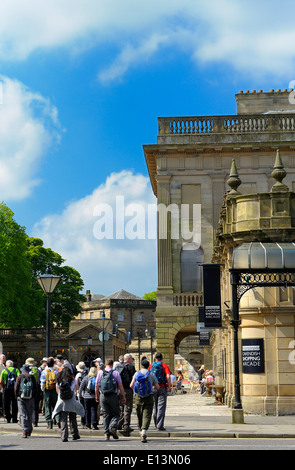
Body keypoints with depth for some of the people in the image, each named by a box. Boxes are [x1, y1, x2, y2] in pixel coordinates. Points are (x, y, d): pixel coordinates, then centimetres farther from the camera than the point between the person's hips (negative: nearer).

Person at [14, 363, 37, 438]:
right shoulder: (32, 377, 3)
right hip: (30, 399, 1)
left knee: (23, 415, 0)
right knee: (30, 415, 12)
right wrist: (34, 398, 11)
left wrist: (17, 397, 10)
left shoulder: (20, 377, 0)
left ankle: (25, 431, -10)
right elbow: (35, 388, 4)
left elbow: (16, 388, -2)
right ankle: (29, 430, 18)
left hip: (21, 398, -1)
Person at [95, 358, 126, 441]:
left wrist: (97, 396, 19)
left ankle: (107, 434, 6)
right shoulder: (116, 373, -3)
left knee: (106, 415, 11)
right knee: (116, 414, 9)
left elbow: (96, 385, 7)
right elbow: (120, 386, -3)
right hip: (113, 396, -2)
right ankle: (113, 427, -17)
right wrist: (123, 397, 4)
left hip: (103, 396, 2)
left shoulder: (100, 372, 4)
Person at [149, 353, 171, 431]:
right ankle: (160, 425, -9)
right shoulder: (164, 366, -1)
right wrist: (169, 386, -8)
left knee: (155, 406, 16)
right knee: (161, 407, -2)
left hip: (152, 388, 3)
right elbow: (168, 376, -15)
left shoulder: (151, 366, 8)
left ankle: (156, 424, 25)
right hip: (162, 388, -3)